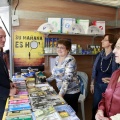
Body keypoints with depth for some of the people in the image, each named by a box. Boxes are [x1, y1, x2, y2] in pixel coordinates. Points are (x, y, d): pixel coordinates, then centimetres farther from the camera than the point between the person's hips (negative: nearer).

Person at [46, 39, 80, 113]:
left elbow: (67, 78, -28)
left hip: (71, 92, -7)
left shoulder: (70, 60, -21)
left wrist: (61, 93, -33)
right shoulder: (57, 58, 4)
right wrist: (46, 80, 17)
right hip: (61, 91, 7)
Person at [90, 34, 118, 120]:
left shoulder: (115, 56, -13)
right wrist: (92, 84, 10)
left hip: (109, 86, -4)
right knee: (95, 106, 16)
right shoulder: (100, 55, 3)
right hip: (98, 85, 5)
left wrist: (110, 80, -23)